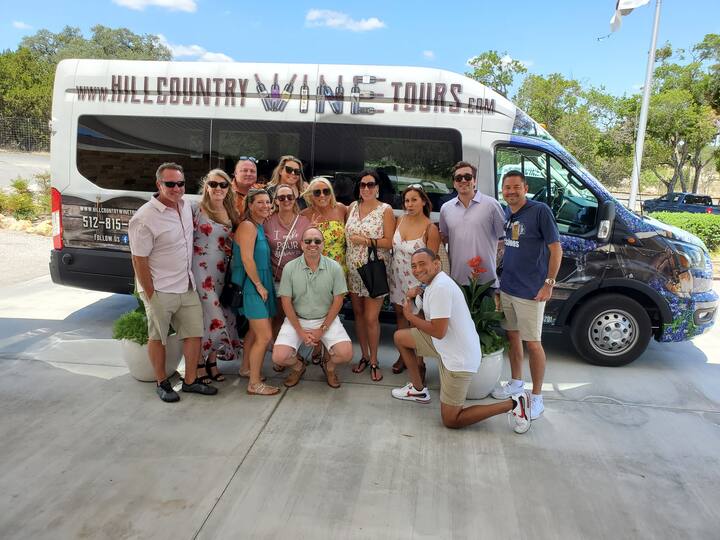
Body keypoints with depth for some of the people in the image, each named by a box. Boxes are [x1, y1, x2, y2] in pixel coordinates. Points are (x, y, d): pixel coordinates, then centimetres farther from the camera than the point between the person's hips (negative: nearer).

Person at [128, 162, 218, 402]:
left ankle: (190, 381, 24)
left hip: (187, 287, 7)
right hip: (160, 291, -7)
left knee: (194, 333, 10)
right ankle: (162, 383, 25)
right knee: (158, 337, 9)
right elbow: (139, 259, -16)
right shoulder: (145, 218, -18)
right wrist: (150, 295, -15)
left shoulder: (186, 206, 4)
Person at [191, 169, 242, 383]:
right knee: (211, 317, -6)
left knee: (219, 316, 10)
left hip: (221, 272, 6)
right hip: (201, 271, -6)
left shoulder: (231, 212, 10)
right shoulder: (198, 210, -8)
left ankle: (212, 362, 24)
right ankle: (200, 364, 11)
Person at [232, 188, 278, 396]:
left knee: (254, 330, 21)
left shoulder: (260, 226, 12)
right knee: (265, 336, -9)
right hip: (250, 285, -10)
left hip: (260, 284, 10)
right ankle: (254, 384, 2)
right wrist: (259, 285, -16)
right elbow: (247, 259, -21)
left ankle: (246, 368, 39)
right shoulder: (248, 226, -15)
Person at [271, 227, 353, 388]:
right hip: (297, 319, 0)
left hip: (326, 319, 0)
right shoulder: (290, 268, -8)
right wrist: (301, 332, -10)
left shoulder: (334, 268, -7)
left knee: (346, 354, -20)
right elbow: (286, 302, -5)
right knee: (279, 357, -18)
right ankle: (298, 366, 20)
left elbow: (338, 300, -4)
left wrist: (322, 329, -9)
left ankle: (329, 364, 18)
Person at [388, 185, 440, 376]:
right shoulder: (401, 220, 0)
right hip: (397, 276, 5)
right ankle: (403, 355, 30)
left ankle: (419, 362, 17)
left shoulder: (430, 228, -16)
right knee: (400, 313, 14)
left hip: (416, 280, -5)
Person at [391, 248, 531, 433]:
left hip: (459, 357, -10)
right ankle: (419, 390, 26)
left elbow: (438, 331, -26)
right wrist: (413, 296, -5)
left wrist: (410, 316, -13)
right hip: (445, 346, 10)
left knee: (451, 421, -1)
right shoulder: (433, 282, 7)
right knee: (400, 337, 15)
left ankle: (512, 404, 3)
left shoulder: (441, 287, -25)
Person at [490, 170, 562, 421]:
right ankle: (516, 382, 35)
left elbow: (556, 249, -12)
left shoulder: (540, 211, -13)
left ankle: (537, 397, 15)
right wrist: (499, 277, 12)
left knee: (532, 343, 1)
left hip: (531, 291, -6)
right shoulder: (506, 213, 7)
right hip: (507, 287, 7)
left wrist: (548, 284, -15)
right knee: (512, 335, 17)